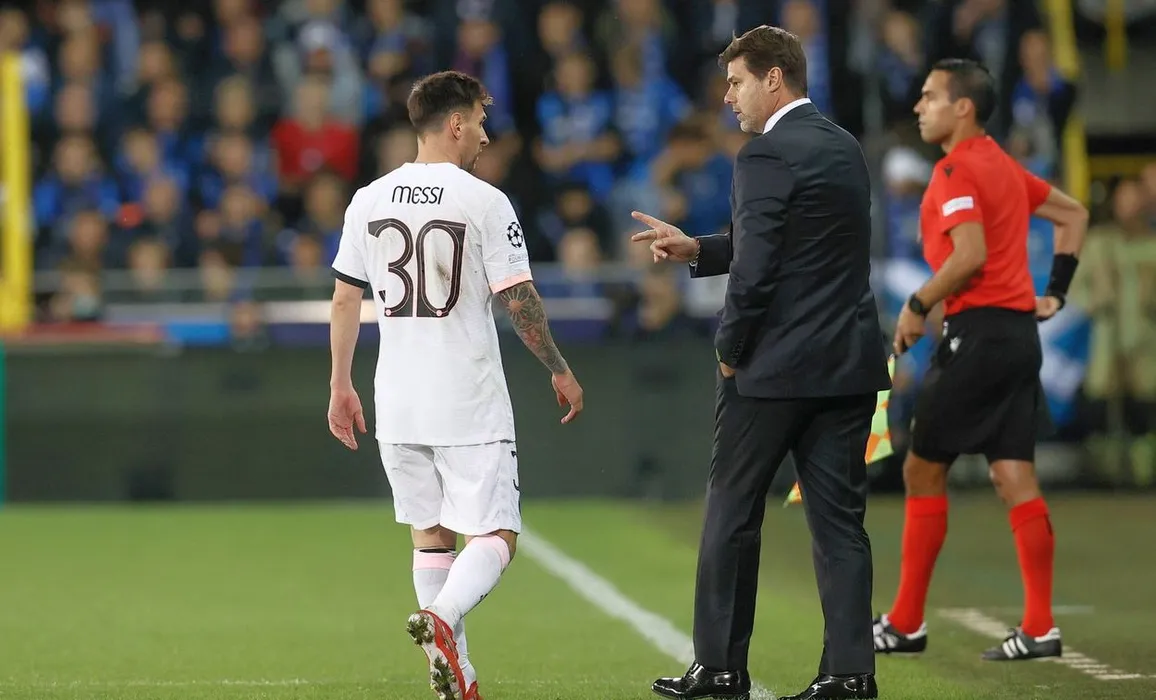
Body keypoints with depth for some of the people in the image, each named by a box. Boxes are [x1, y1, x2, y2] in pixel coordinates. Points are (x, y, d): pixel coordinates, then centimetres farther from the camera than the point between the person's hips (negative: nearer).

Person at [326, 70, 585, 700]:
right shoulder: (483, 203, -8)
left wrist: (340, 386, 18)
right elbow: (518, 299, -9)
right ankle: (441, 618, -29)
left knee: (431, 534, 15)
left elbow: (345, 299, 9)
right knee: (494, 536, -2)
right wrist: (559, 370, 3)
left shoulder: (369, 201, 6)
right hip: (470, 404, -5)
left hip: (397, 402, 5)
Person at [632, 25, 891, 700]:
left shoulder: (766, 156, -14)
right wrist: (696, 250, 15)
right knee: (840, 517, 6)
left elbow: (757, 270, -18)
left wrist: (731, 350, -4)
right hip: (850, 364, 7)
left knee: (733, 512, 6)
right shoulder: (844, 148, 13)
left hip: (778, 366, -7)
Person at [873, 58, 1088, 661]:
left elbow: (971, 254, -22)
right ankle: (1040, 627, 0)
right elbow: (1074, 214, 26)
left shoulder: (957, 170, -11)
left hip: (977, 331, -9)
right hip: (1019, 330, 9)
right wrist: (1054, 291, 21)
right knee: (1015, 479, 5)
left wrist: (918, 306, -12)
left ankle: (906, 624, 5)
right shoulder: (1003, 166, 17)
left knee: (923, 471, 1)